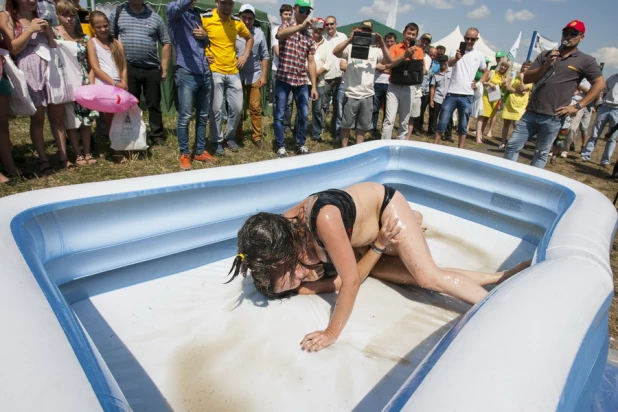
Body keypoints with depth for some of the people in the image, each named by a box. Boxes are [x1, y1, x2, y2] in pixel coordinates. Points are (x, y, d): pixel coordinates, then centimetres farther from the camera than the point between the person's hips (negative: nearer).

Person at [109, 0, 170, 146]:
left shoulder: (154, 17, 5)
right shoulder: (117, 13, 5)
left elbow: (165, 44, 8)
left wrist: (164, 68, 3)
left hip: (152, 69, 0)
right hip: (128, 68, 0)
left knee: (154, 104, 6)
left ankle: (157, 135, 18)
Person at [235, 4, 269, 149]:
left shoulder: (259, 33, 5)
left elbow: (265, 56, 8)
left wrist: (264, 75, 3)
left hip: (254, 76, 1)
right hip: (236, 75, -1)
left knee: (255, 108, 2)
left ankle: (257, 136, 12)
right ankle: (237, 136, 20)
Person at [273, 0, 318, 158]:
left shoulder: (309, 36, 10)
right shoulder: (286, 26, -1)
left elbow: (311, 62, 8)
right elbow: (280, 34, -28)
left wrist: (314, 86, 2)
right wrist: (301, 25, -39)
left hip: (301, 81, 4)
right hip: (284, 79, -4)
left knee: (304, 115, 7)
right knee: (280, 115, 2)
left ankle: (300, 144, 23)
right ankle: (281, 146, 15)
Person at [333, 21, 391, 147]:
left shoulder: (375, 51, 8)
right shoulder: (351, 47, -1)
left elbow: (388, 61, -3)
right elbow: (335, 53, -16)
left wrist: (382, 44, -15)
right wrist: (350, 39, -25)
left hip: (367, 96, 3)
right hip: (351, 95, -3)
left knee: (363, 126, 12)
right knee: (346, 125, 5)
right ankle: (344, 149, 17)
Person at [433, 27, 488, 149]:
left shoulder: (479, 55, 9)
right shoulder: (457, 51, 2)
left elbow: (486, 72, 22)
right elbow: (450, 63, -19)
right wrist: (456, 58, -41)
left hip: (467, 96, 2)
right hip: (452, 93, -2)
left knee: (463, 126, 7)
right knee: (442, 123, -2)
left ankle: (460, 150, 13)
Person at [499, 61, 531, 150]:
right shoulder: (516, 77, 12)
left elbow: (522, 88, -17)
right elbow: (508, 87, 0)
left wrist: (521, 77, -8)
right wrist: (517, 91, -16)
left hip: (520, 106, -5)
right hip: (509, 104, 5)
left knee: (517, 125, -11)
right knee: (506, 124, 9)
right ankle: (503, 143, 18)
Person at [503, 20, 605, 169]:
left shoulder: (586, 61, 3)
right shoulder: (546, 55, 11)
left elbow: (600, 84, 1)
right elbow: (526, 79, 5)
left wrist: (577, 106, -6)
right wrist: (546, 65, -9)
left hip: (552, 117, -3)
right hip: (531, 113, 3)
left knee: (541, 154, 6)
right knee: (513, 145, 0)